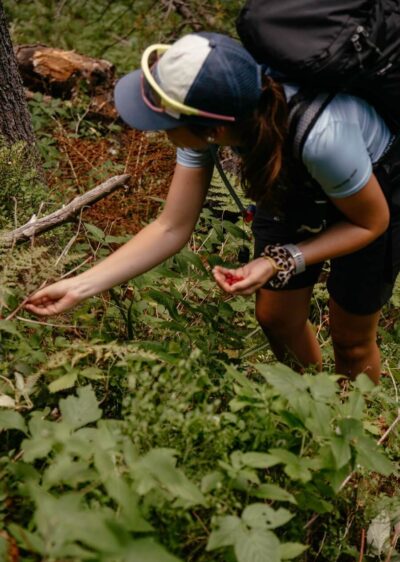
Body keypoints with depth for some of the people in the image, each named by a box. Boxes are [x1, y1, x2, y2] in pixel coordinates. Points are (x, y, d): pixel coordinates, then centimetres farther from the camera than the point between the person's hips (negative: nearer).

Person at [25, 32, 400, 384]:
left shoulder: (320, 136, -45)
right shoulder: (204, 117, -28)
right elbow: (173, 228, -19)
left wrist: (281, 262, -34)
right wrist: (80, 288, -23)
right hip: (294, 182, 5)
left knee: (350, 339, 8)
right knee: (275, 319, 12)